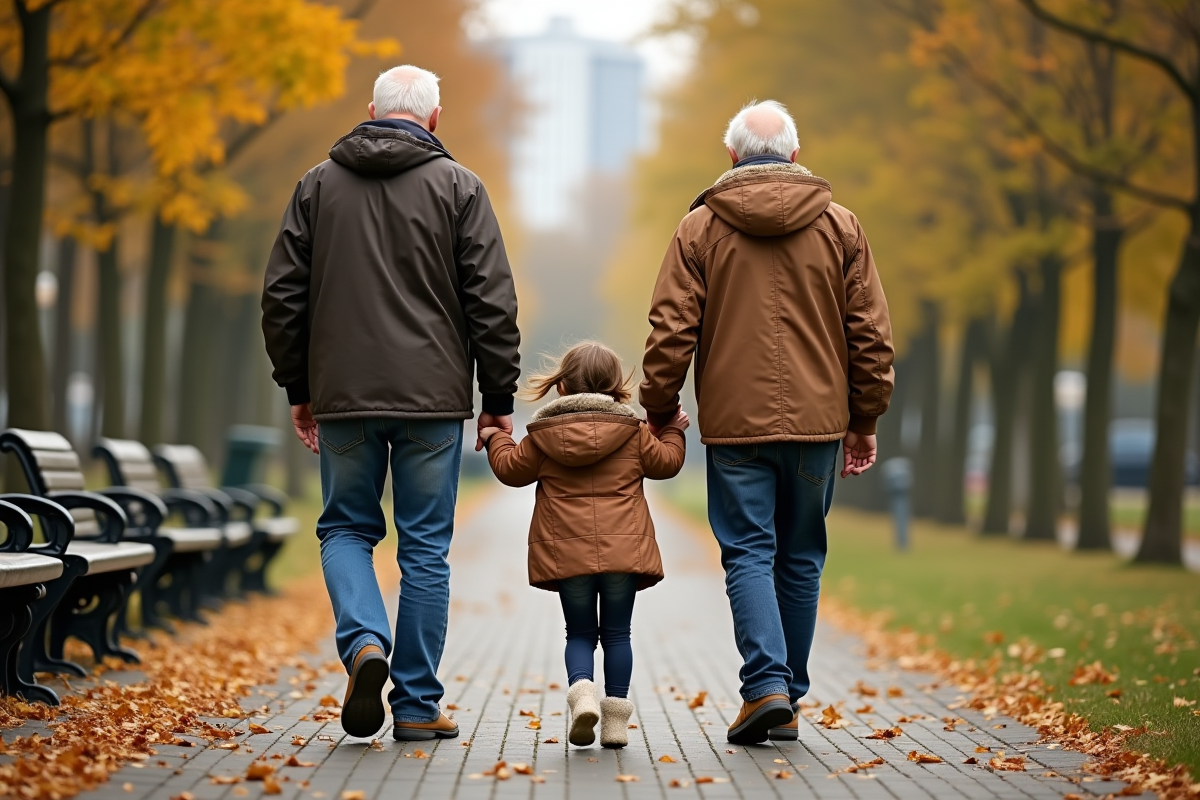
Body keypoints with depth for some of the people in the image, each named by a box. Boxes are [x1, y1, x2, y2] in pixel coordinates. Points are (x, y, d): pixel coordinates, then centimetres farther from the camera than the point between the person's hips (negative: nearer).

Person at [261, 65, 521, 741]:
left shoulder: (318, 184, 7)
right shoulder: (457, 186, 1)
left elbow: (282, 296, 7)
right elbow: (494, 302, -3)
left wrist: (298, 388, 16)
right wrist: (499, 399, 3)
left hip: (343, 397, 1)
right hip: (432, 400, -1)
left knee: (346, 528, 16)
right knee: (425, 547, 6)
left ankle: (364, 642, -10)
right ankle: (418, 705, 8)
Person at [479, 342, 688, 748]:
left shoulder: (543, 435, 3)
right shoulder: (634, 432, 3)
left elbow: (510, 468, 13)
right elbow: (665, 462, 13)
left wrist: (495, 437, 32)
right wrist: (673, 431, 32)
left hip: (568, 552, 0)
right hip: (622, 548, 0)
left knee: (580, 633, 9)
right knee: (616, 633, 8)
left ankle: (581, 689, -18)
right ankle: (616, 715, 2)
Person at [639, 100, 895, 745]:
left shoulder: (700, 227, 0)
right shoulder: (839, 227, 5)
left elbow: (671, 331, -3)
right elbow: (870, 334, 5)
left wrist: (659, 413, 7)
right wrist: (865, 419, 12)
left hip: (735, 424, -2)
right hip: (817, 424, 2)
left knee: (748, 553, 1)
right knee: (800, 559, 10)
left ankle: (765, 686, -15)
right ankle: (788, 700, 14)